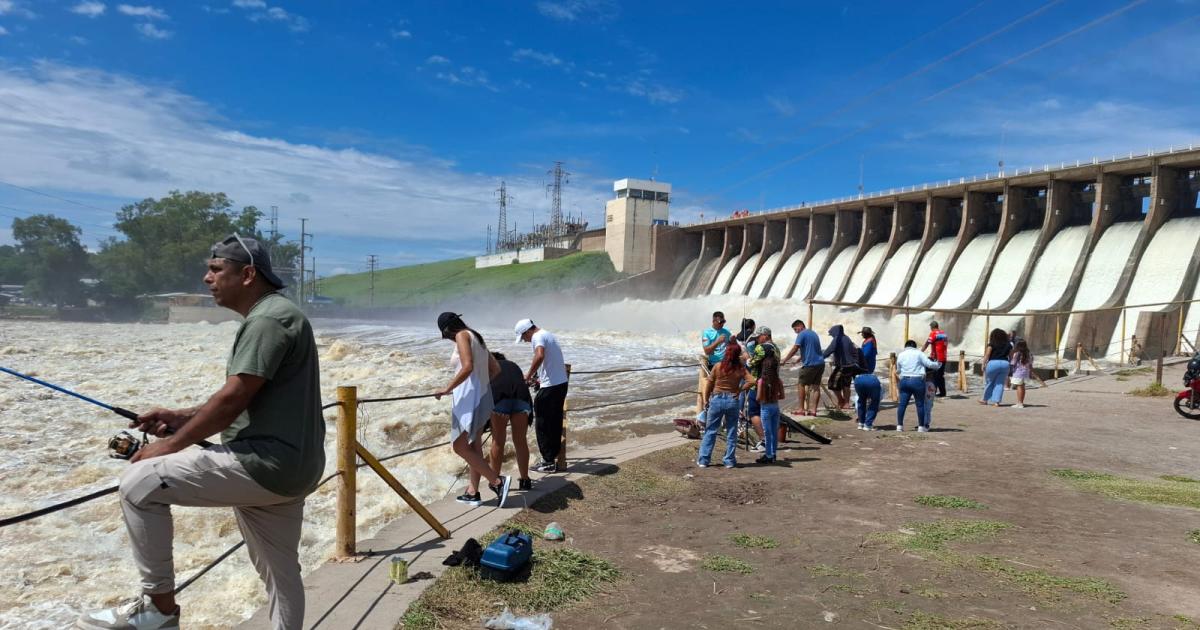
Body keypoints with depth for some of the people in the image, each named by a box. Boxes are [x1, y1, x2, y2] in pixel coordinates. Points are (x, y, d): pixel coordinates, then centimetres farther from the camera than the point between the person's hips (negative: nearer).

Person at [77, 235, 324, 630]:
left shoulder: (268, 319, -14)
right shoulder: (269, 315, 19)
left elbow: (233, 399, -19)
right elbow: (245, 402, 22)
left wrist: (171, 445, -8)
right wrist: (182, 418, 11)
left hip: (265, 464, -10)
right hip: (287, 467, 10)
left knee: (139, 483, -6)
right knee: (281, 573, 17)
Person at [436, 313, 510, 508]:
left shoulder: (462, 335, -9)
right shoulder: (476, 337, 17)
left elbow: (467, 367, -23)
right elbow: (496, 369, 19)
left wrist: (447, 389, -17)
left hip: (469, 398, -10)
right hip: (481, 397, 10)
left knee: (459, 447, -7)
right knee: (474, 446, 13)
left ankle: (498, 481, -9)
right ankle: (473, 493, 19)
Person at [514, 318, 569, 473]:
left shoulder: (538, 337, -11)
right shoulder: (548, 335, 19)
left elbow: (540, 356, -30)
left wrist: (528, 374, -19)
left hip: (550, 387, -9)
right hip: (561, 383, 9)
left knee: (542, 425, 0)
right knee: (555, 423, 14)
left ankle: (548, 462, 4)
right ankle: (554, 457, 20)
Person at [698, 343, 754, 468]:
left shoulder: (717, 366, -5)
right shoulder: (741, 369, -4)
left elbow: (709, 384, -1)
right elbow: (751, 381, -15)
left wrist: (706, 400, 9)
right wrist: (739, 390, -4)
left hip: (717, 399, 0)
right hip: (732, 401, 0)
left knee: (710, 431, 8)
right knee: (731, 432, 12)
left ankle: (703, 460, 9)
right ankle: (730, 461, 16)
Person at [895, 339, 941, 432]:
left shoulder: (900, 355, 12)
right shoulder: (919, 353, 1)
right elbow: (929, 364, -2)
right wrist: (937, 364, 17)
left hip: (904, 380, 3)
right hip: (917, 380, -3)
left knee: (902, 404, 4)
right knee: (920, 404, 6)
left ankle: (899, 425, 4)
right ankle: (921, 426, 9)